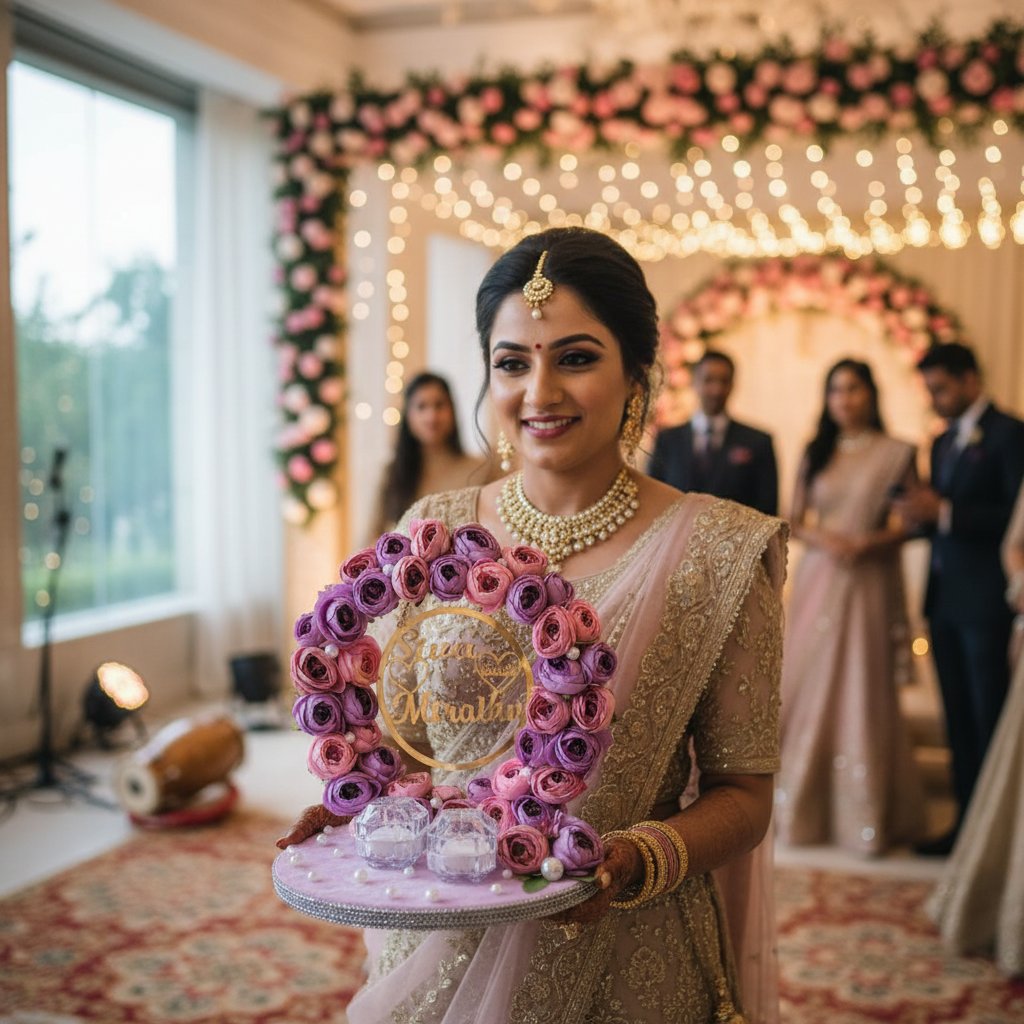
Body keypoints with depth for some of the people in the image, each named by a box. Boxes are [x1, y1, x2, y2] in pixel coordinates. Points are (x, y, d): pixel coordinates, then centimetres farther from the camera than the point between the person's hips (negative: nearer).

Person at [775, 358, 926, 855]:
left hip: (869, 585, -3)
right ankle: (803, 809, 13)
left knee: (864, 693, -2)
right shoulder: (815, 454, 11)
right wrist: (821, 538, -10)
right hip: (816, 581, 3)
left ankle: (864, 815, 7)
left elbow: (910, 523, -1)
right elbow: (795, 521, 10)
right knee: (807, 687, 2)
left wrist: (870, 543, -17)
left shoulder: (897, 453, 2)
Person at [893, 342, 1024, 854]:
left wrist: (945, 513, -20)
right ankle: (967, 820, 16)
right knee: (959, 717, 10)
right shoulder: (942, 444, 18)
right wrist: (922, 513, -2)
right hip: (944, 599, 8)